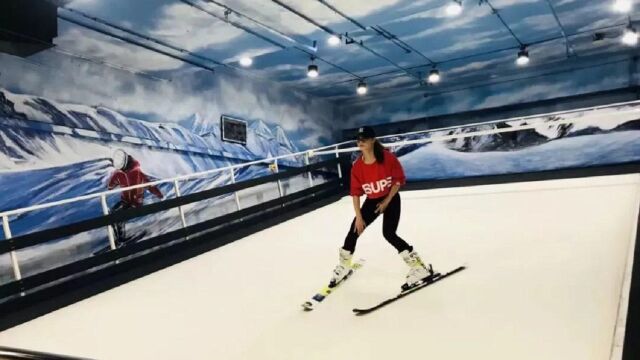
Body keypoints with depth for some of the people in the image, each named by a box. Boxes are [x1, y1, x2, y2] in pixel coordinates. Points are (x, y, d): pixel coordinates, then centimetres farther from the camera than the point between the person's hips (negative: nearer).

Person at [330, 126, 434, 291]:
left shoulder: (388, 157, -21)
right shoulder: (357, 166, -12)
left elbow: (399, 179, -12)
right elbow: (355, 192, -8)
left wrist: (387, 201, -14)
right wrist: (358, 216, -9)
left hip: (391, 199, -4)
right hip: (371, 201, 4)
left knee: (389, 233, -17)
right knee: (354, 230, 2)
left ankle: (419, 267, -6)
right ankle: (344, 266, 23)